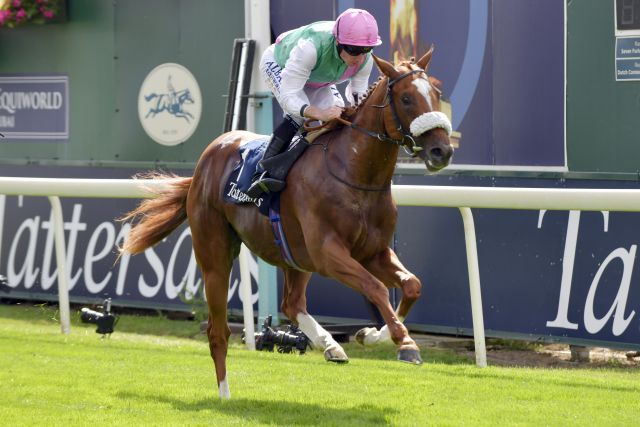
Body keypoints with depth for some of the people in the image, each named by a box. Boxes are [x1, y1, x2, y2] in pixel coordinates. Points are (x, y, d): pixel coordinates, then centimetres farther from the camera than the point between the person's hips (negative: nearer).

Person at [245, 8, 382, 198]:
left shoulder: (365, 59, -30)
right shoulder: (310, 47, -49)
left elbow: (358, 96, -15)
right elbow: (288, 96, -48)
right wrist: (320, 113, -65)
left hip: (318, 79, 6)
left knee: (339, 116, -16)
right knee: (298, 115, -31)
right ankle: (262, 173, -30)